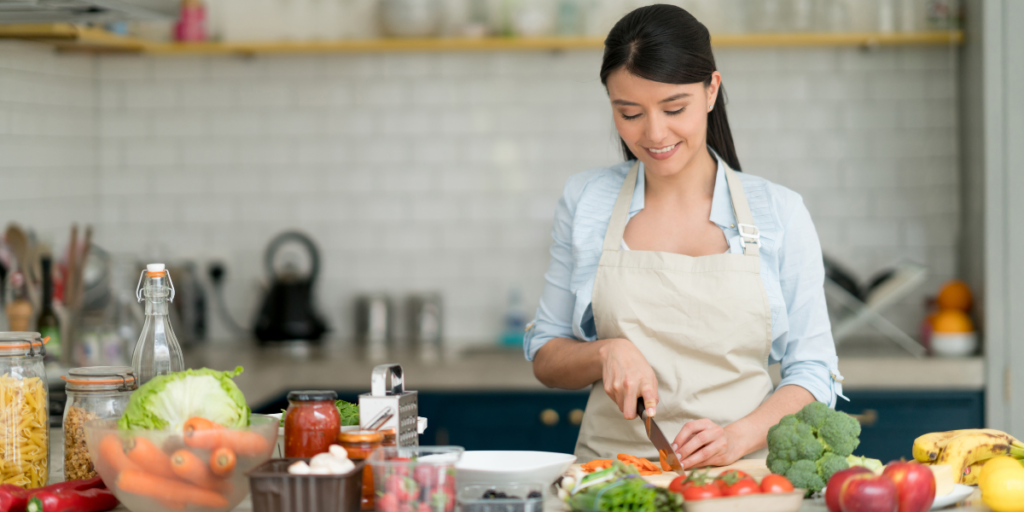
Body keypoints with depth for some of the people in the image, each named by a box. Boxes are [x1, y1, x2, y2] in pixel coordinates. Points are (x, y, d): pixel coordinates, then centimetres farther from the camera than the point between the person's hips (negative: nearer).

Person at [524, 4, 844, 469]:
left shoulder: (778, 213, 5)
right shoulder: (585, 202, 8)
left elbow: (812, 373, 5)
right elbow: (546, 359, 14)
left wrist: (738, 437, -12)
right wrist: (607, 353, -7)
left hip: (741, 478, 0)